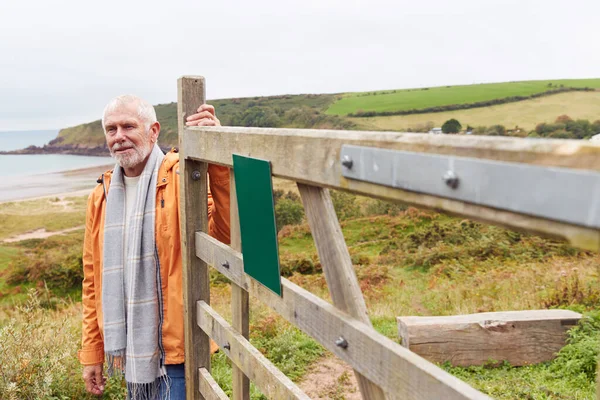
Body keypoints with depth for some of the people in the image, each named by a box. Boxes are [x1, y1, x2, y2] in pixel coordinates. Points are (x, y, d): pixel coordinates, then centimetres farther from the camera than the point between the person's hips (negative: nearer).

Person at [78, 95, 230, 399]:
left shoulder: (182, 178, -11)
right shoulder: (101, 196, 8)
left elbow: (224, 232, -29)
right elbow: (94, 280, 12)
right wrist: (91, 352, 13)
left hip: (175, 350, -6)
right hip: (130, 351, 6)